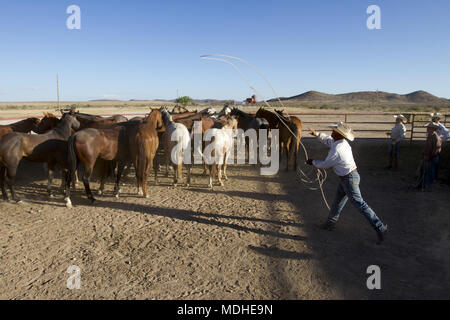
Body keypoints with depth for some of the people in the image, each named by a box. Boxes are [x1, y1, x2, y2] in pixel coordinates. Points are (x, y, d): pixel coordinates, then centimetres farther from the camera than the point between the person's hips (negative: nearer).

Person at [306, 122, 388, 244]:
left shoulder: (336, 150, -26)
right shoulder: (342, 142, 2)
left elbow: (325, 165, -12)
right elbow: (328, 140, 24)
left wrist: (313, 162, 3)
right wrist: (316, 134, 24)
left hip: (349, 179, -10)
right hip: (347, 178, 10)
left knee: (360, 204, -4)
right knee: (338, 201, 21)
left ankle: (380, 228, 2)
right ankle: (331, 222, 38)